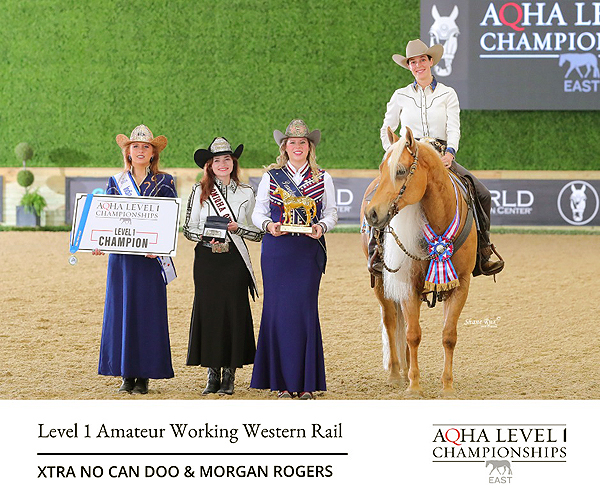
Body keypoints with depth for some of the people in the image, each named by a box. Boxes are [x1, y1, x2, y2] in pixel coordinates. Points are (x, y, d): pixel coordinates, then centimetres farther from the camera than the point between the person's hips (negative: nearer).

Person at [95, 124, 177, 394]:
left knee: (148, 310, -3)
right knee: (121, 309, 1)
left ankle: (144, 375, 2)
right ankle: (126, 374, 7)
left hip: (151, 254, -2)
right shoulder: (116, 182, 12)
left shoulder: (164, 182, 6)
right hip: (121, 255, 2)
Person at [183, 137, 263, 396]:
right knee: (208, 311, -1)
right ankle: (212, 374, 8)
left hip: (234, 259, 0)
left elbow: (258, 232, 6)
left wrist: (237, 228, -11)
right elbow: (188, 229, 7)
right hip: (206, 259, 0)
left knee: (233, 312, -3)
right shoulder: (200, 191, 6)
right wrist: (204, 235, -12)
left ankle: (229, 375, 5)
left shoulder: (246, 193, 7)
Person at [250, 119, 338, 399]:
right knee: (277, 309, -2)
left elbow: (331, 213, 10)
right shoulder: (271, 177, 8)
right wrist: (269, 225, -12)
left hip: (309, 250, 0)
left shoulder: (323, 178, 10)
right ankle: (282, 382, 7)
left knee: (305, 309, -3)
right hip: (277, 250, 0)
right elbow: (258, 212, 9)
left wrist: (322, 226, -11)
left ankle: (306, 384, 5)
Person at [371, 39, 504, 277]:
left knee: (482, 194, -17)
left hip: (441, 156, 1)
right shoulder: (401, 96, 11)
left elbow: (454, 128, -2)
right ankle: (376, 252, -24)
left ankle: (483, 250, -4)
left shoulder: (447, 94, 10)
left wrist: (450, 152, -21)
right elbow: (386, 130, 15)